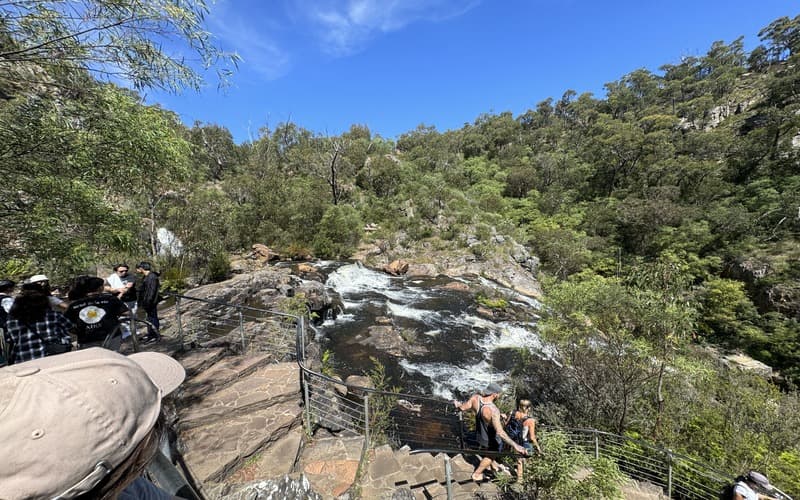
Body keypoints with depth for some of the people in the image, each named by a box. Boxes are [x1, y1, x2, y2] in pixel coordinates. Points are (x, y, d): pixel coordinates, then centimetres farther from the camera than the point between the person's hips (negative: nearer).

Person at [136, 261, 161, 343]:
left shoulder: (152, 277, -21)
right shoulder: (146, 276, 11)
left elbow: (152, 291, -23)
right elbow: (143, 290, 19)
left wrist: (148, 302, -22)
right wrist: (141, 302, 20)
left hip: (151, 303, -10)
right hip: (146, 302, 10)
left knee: (153, 318, -1)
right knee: (149, 317, 19)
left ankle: (156, 336, 10)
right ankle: (150, 333, 31)